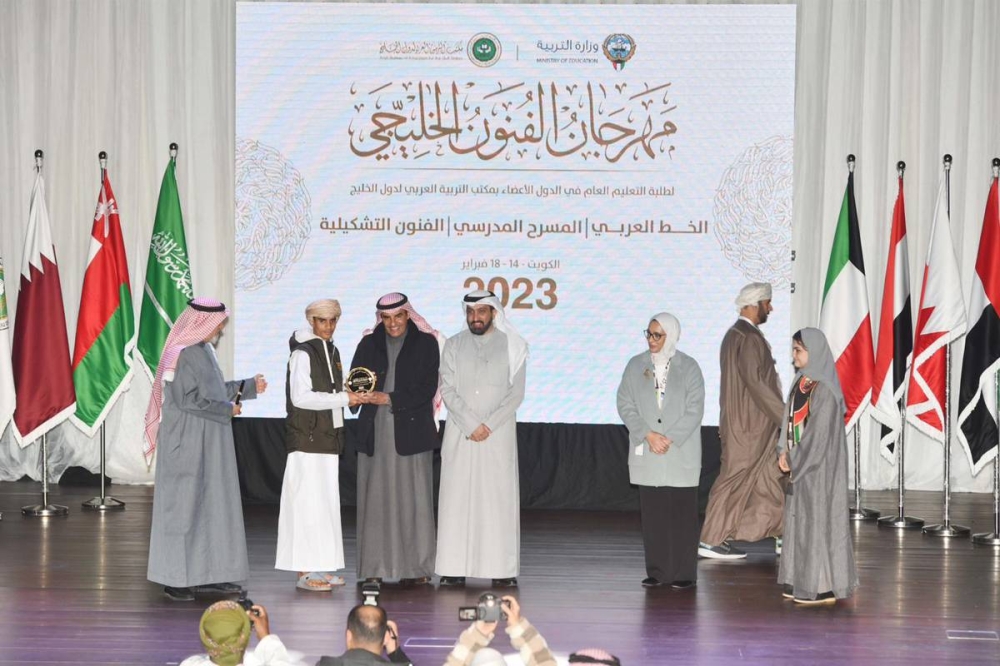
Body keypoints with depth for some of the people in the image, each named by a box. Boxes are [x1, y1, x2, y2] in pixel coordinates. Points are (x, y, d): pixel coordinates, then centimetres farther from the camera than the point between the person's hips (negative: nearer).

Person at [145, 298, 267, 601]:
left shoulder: (203, 350, 11)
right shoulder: (181, 354, -17)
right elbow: (187, 399, -21)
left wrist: (249, 386, 18)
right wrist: (227, 409, -14)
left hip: (208, 443, 9)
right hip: (186, 443, -9)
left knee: (212, 504, 10)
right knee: (183, 506, -3)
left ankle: (207, 573, 16)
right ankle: (174, 578, 3)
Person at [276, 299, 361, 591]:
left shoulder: (332, 352, 15)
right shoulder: (302, 354, -10)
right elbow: (301, 397, -18)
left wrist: (350, 397, 4)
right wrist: (343, 398, -18)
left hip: (328, 437, 9)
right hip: (307, 438, -9)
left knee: (325, 501, 10)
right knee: (307, 501, -8)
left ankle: (320, 567, 15)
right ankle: (305, 572, -7)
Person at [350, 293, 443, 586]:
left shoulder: (425, 343, 3)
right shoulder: (369, 344, 12)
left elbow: (427, 389, -5)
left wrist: (390, 399, -14)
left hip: (411, 430, -2)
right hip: (375, 431, 3)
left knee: (412, 498, -3)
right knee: (375, 498, 0)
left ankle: (415, 567, 1)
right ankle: (374, 568, 2)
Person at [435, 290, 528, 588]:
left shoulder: (511, 346, 5)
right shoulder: (454, 345, 9)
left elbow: (516, 392, 0)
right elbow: (447, 389, 1)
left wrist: (489, 424, -11)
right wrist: (471, 424, -11)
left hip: (498, 434, -1)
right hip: (459, 434, 1)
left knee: (499, 498, -4)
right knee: (457, 498, -2)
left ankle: (502, 570, -3)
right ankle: (455, 568, -1)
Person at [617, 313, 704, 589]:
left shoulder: (688, 367, 1)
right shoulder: (636, 365, 6)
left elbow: (694, 409, -4)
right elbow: (625, 404, 2)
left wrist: (670, 439, -13)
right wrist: (648, 435, -10)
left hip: (681, 453, -2)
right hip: (646, 452, 2)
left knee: (682, 512, -3)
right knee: (652, 512, 2)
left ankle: (684, 573, 2)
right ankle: (657, 572, 8)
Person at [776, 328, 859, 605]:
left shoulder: (824, 388, -17)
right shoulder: (801, 382, 9)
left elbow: (819, 431, -19)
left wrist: (795, 461, -13)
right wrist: (785, 453, 0)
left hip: (819, 465, -9)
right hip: (800, 463, 9)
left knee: (819, 518, -4)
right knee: (800, 518, 11)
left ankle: (824, 586, 1)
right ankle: (803, 581, 18)